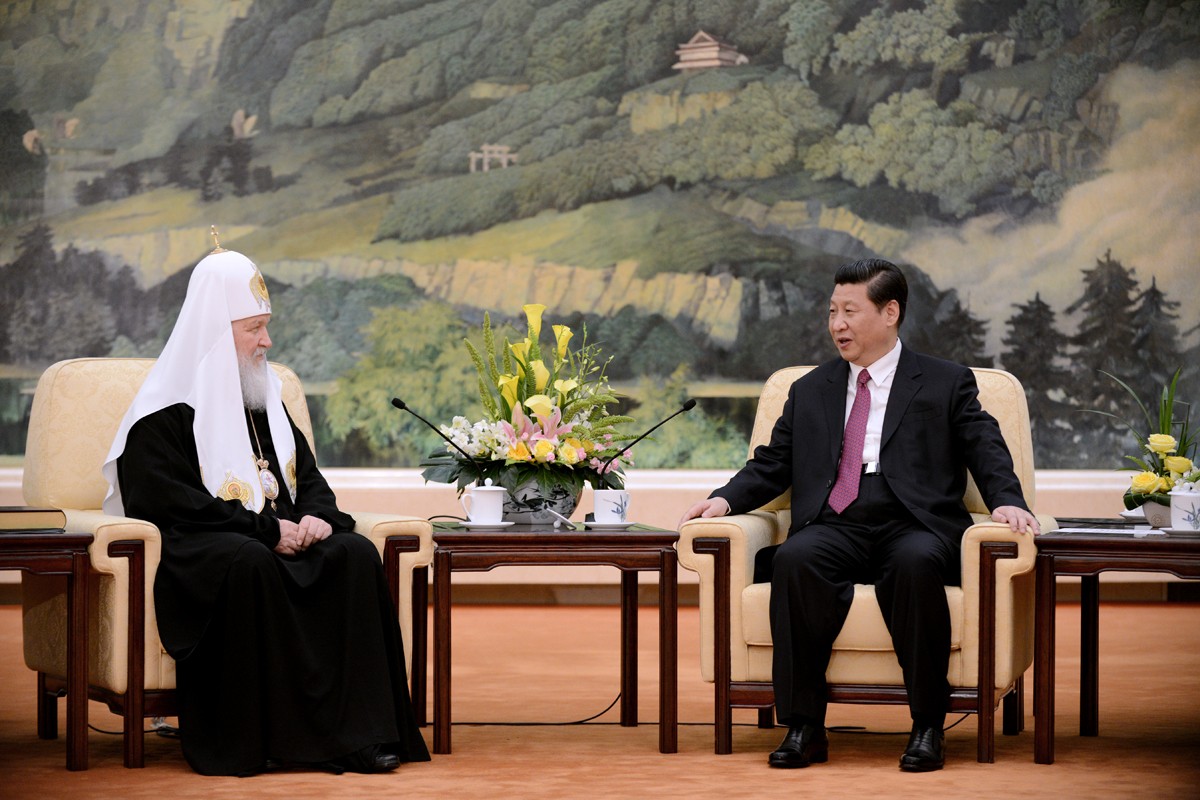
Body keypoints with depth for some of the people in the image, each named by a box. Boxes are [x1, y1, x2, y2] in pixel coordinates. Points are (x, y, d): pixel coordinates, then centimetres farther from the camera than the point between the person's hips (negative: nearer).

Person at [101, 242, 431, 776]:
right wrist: (265, 527, -18)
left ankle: (357, 730, -29)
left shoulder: (264, 398, 22)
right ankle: (248, 738, -33)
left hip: (280, 537, 6)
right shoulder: (168, 407, -2)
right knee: (249, 563, -40)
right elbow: (163, 498, -14)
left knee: (356, 554, -22)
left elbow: (308, 473, 22)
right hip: (195, 545, -6)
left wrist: (316, 515, -4)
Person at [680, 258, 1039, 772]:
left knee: (916, 563, -39)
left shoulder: (947, 384, 16)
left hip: (911, 524, -2)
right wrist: (726, 499, 1)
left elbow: (987, 451, 5)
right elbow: (772, 465, 22)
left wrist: (1006, 501, -16)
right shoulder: (810, 391, 26)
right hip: (835, 527, 2)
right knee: (794, 560, -33)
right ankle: (804, 726, -29)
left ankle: (927, 726, -28)